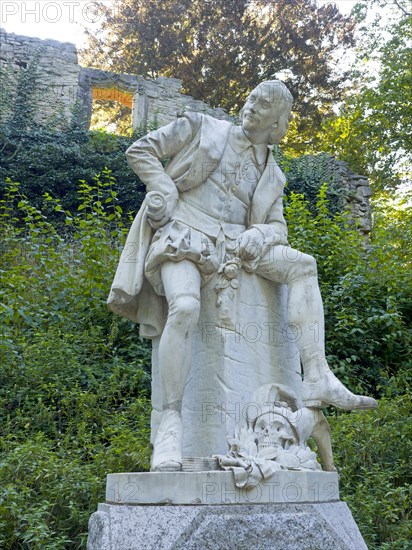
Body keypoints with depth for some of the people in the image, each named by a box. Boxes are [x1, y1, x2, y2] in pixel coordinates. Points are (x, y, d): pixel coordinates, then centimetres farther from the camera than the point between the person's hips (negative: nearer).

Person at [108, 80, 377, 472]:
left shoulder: (272, 175, 20)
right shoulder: (200, 128, 11)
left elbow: (277, 229, 15)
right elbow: (140, 151, 10)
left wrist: (259, 235, -9)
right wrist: (165, 191, -6)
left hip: (231, 245, 4)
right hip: (181, 235, -4)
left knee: (302, 266, -17)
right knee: (185, 307, -35)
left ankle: (317, 379, -24)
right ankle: (170, 421, -26)